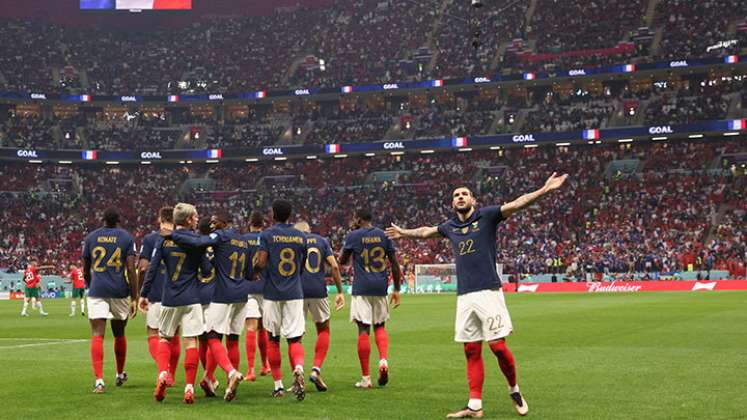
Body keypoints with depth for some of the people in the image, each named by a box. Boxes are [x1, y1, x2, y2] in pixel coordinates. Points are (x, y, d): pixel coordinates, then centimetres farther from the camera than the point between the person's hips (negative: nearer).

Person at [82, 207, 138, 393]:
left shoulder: (91, 237, 7)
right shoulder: (127, 238, 2)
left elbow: (85, 271, 12)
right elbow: (131, 270, -5)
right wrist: (134, 298, -3)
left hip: (97, 290, 0)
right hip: (120, 291, 0)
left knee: (97, 336, -4)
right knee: (119, 334, 17)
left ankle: (99, 379, -17)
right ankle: (120, 374, 32)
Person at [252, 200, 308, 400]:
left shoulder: (267, 234, -3)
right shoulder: (301, 236, 8)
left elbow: (261, 263, -12)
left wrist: (254, 273, 9)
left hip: (273, 293, -2)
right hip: (295, 293, 2)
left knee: (273, 339, 10)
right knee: (295, 338, 2)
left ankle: (278, 385, 14)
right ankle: (298, 369, -27)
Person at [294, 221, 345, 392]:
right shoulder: (322, 241, 12)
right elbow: (334, 266, 4)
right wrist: (340, 292, 8)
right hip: (318, 291, 1)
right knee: (323, 330, 16)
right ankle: (316, 370, 1)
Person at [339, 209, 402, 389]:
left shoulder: (353, 236, -1)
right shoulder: (383, 235, 8)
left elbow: (342, 261, 11)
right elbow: (394, 264, 6)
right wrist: (396, 290, 12)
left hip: (361, 288, -3)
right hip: (381, 287, 3)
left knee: (363, 330, -3)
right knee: (380, 326, 18)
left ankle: (366, 378, -2)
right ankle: (384, 359, -7)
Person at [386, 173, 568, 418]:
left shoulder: (486, 216, 2)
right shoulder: (450, 227, 17)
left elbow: (517, 204, -9)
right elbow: (426, 231, 36)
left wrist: (544, 190, -21)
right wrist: (404, 233, 50)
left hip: (488, 292, -5)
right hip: (464, 297, 5)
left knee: (498, 346, -8)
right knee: (471, 351, 5)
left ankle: (514, 391, 15)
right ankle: (475, 406, 8)